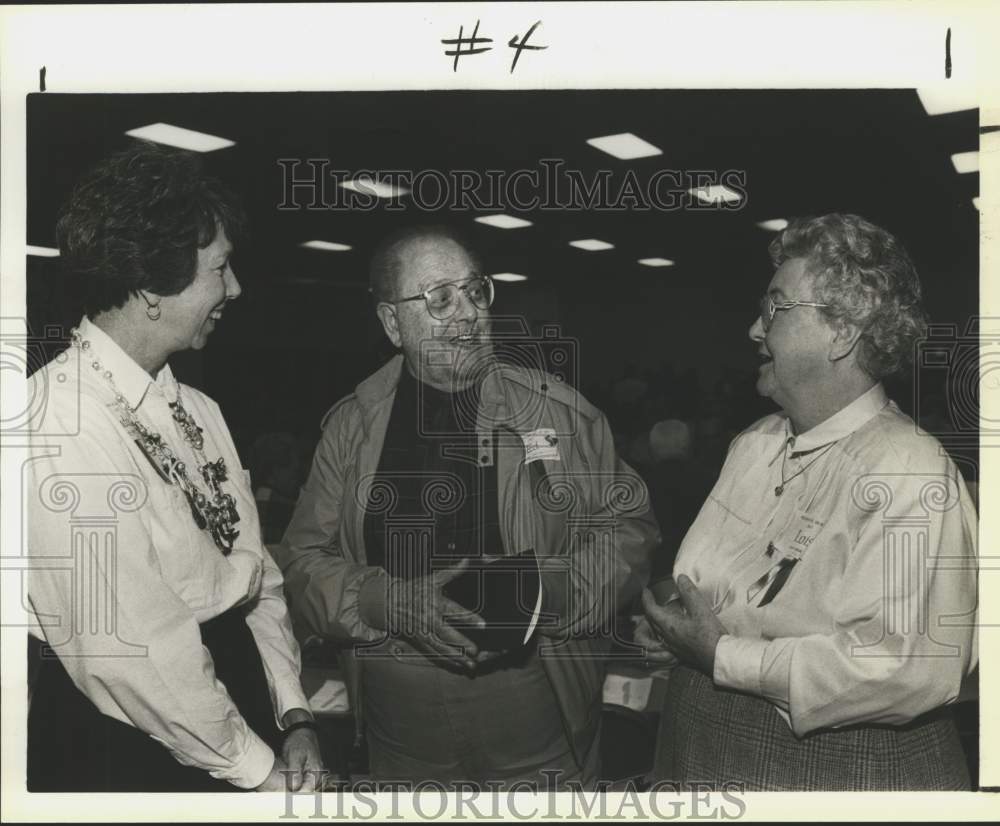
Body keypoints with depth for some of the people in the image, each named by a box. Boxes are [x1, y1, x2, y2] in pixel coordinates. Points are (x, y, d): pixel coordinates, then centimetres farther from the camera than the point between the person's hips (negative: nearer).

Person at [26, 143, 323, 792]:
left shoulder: (197, 411, 4)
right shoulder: (60, 420, -20)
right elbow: (128, 649, -22)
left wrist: (294, 715, -1)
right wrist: (259, 769, -13)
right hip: (126, 752, -6)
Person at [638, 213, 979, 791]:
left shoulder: (909, 474, -22)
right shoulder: (755, 444, 4)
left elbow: (909, 668, -30)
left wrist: (721, 655, -25)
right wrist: (676, 625, -7)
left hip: (832, 774, -7)